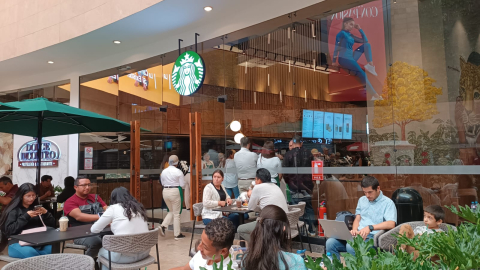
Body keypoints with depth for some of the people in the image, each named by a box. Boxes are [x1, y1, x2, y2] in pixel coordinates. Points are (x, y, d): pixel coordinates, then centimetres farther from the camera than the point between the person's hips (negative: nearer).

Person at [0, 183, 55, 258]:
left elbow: (52, 224, 14)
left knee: (52, 249, -28)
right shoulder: (13, 210, 4)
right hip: (18, 243, -3)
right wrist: (26, 216, -14)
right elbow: (9, 230, -9)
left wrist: (46, 213, -5)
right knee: (31, 253, -36)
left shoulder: (36, 207, 17)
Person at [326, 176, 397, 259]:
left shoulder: (387, 202, -1)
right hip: (358, 234, 6)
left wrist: (370, 227, -26)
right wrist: (354, 230, -1)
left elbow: (391, 224, -15)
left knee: (351, 246, -37)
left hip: (372, 237, -6)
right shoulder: (362, 200, 22)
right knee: (330, 242, -18)